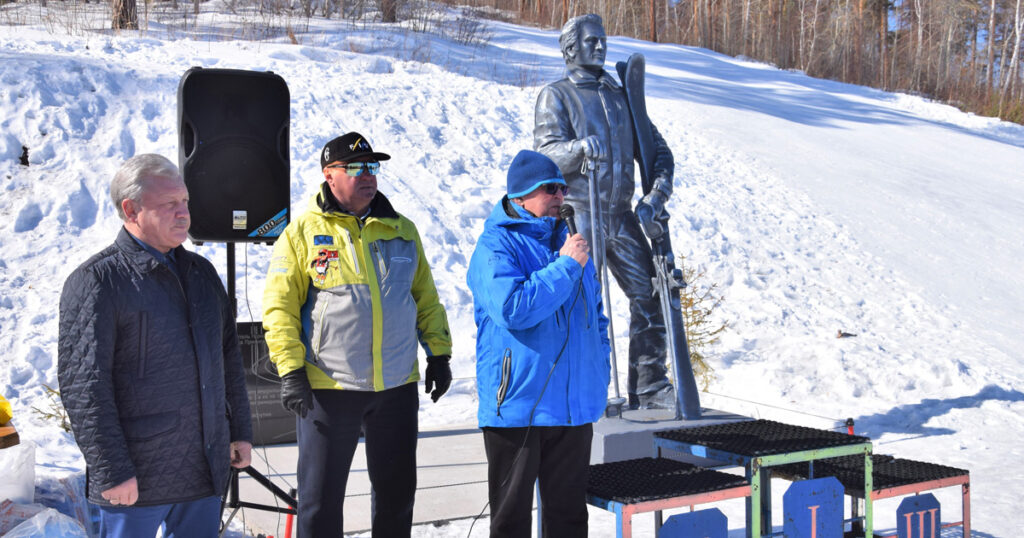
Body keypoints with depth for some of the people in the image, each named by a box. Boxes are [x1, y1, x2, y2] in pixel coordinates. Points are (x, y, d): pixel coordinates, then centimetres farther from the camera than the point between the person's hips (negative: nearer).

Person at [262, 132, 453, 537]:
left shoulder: (401, 229, 10)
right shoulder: (303, 233, -2)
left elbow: (426, 298, 15)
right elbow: (280, 306, -5)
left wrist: (438, 353, 9)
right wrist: (291, 369, -13)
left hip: (398, 386, 4)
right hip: (327, 387, -3)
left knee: (397, 489, 13)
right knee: (321, 495, 5)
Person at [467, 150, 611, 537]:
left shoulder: (568, 240, 13)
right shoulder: (495, 246, -9)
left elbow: (594, 312, 23)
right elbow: (514, 309, -25)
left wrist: (600, 366, 13)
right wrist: (566, 266, -19)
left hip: (574, 403, 6)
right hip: (517, 405, -6)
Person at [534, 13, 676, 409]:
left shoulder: (619, 96, 20)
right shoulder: (556, 95, 5)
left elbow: (657, 149, 19)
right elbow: (546, 151, -10)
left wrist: (658, 191, 2)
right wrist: (578, 147, -32)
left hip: (620, 216, 5)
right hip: (578, 214, -5)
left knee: (649, 295, 0)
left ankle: (649, 386, 9)